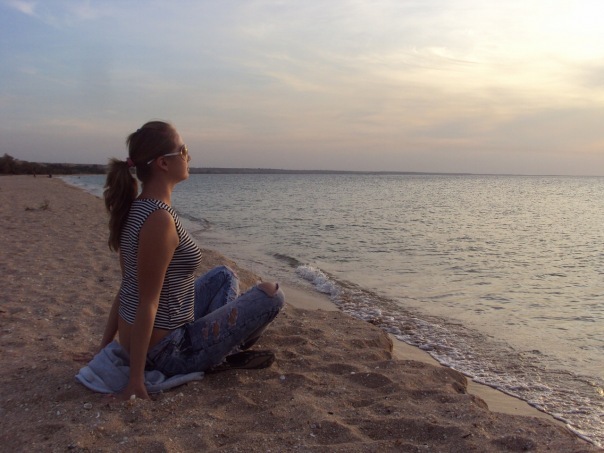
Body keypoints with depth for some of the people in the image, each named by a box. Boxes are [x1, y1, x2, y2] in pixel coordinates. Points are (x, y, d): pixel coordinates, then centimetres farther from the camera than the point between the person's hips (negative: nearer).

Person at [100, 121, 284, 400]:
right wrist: (136, 379, -20)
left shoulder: (135, 208, 3)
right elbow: (147, 303, -24)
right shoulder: (160, 219, -25)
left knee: (225, 276, 26)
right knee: (271, 293, -3)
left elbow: (129, 286, 9)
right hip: (164, 352, -9)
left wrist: (107, 343, 14)